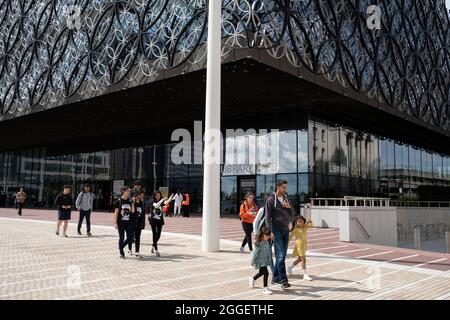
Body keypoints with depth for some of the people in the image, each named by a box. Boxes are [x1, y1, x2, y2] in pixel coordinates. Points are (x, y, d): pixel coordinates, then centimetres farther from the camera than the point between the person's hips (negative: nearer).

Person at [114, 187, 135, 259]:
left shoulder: (130, 201, 6)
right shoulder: (119, 201, -4)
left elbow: (132, 211, -1)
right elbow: (116, 212, -4)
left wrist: (132, 203, -11)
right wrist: (115, 222, -9)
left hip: (129, 222, 4)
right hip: (121, 222, -4)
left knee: (130, 238, 3)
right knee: (121, 238, 2)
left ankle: (121, 247, 28)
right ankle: (121, 253, 16)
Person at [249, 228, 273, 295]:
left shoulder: (267, 242, 4)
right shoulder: (259, 243, -21)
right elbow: (255, 253, -18)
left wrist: (269, 260, 18)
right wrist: (254, 262, -15)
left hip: (265, 260, 9)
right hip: (260, 261, -9)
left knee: (261, 272, 23)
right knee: (266, 273, -15)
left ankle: (252, 279, 49)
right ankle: (265, 288, -7)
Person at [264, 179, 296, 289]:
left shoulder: (286, 199, 13)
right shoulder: (271, 199, -5)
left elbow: (292, 214, 15)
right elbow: (268, 217, -8)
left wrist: (289, 207, -6)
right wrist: (270, 231, -15)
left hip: (286, 230, 7)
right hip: (276, 230, -6)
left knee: (282, 255, 10)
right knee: (280, 255, -12)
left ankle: (275, 277, 21)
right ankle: (283, 279, -14)